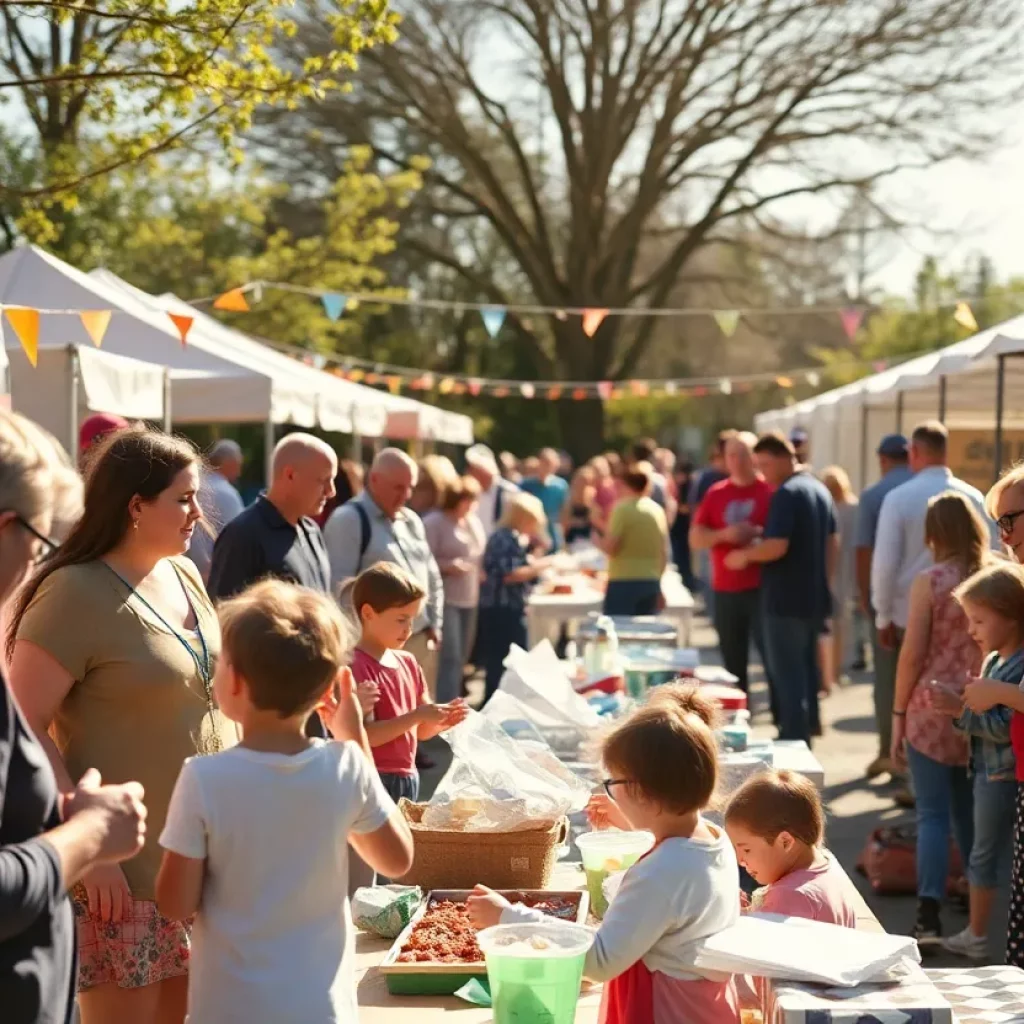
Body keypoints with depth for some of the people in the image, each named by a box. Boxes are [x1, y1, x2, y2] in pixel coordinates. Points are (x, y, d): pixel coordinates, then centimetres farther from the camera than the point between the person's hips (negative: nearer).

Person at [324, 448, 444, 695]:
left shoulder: (412, 521, 17)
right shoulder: (348, 519, -9)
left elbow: (432, 577, 24)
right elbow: (339, 586, -15)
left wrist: (434, 625, 15)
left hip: (420, 640, 8)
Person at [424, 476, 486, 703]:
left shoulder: (474, 523, 15)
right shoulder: (434, 522, -10)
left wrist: (480, 573, 6)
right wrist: (447, 567, -26)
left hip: (469, 600, 8)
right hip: (444, 599, -8)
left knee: (461, 658, 12)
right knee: (449, 658, -14)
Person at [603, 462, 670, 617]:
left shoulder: (623, 508, -9)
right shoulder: (657, 510, 9)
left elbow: (610, 547, -12)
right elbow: (665, 553, 11)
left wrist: (598, 540, 9)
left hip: (624, 582, -6)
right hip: (651, 582, 6)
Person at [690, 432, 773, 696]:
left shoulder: (771, 491, -2)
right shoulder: (716, 493, 10)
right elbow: (695, 539, 7)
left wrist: (758, 534, -19)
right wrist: (724, 534, -11)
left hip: (763, 589, -4)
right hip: (725, 591, 4)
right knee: (733, 664, 9)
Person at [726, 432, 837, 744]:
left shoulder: (786, 494, -17)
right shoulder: (821, 490, 12)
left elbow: (777, 546, -25)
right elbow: (833, 543, 17)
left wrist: (745, 555, -9)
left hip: (786, 599, -9)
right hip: (815, 597, 9)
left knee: (787, 671, -2)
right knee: (807, 666, 18)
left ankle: (794, 738, 0)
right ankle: (808, 727, 26)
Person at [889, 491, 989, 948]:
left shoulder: (930, 581, -8)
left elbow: (912, 654, -9)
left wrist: (898, 713, -1)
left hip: (933, 708, -4)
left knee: (933, 815, 0)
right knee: (970, 813, 18)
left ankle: (929, 916, -7)